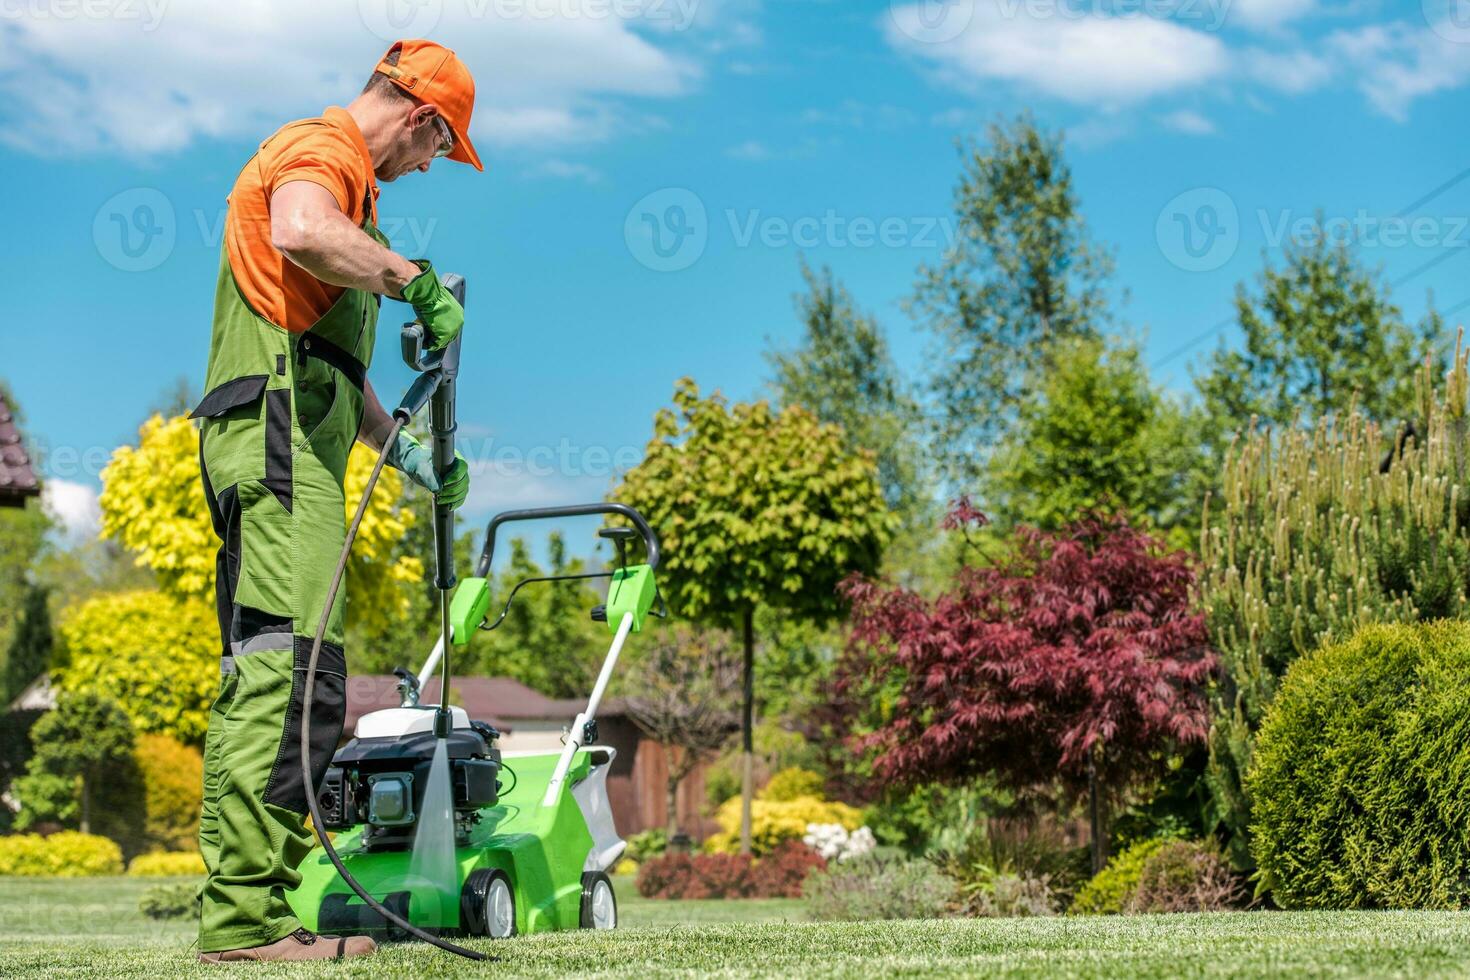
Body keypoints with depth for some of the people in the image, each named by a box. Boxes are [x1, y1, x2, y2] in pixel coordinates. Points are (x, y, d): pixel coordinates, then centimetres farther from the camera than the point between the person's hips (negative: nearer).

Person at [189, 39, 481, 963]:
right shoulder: (321, 148, -2)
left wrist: (402, 448, 30)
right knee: (294, 672, -17)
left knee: (259, 678, 9)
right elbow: (301, 232, -29)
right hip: (280, 434, -11)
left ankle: (236, 905, 10)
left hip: (282, 445, 11)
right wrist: (417, 279, -18)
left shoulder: (341, 174, 31)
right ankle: (250, 914, -21)